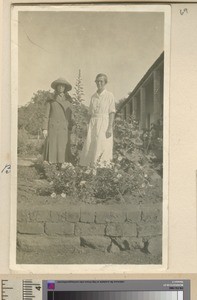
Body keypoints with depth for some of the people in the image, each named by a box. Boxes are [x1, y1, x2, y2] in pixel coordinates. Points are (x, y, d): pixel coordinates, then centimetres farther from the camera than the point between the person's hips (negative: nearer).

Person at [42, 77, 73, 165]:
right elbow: (46, 115, 3)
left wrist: (69, 129, 6)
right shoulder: (51, 100, 6)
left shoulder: (68, 101, 12)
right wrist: (45, 129, -5)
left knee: (62, 149, -1)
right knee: (52, 148, -6)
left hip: (64, 128, 3)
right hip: (53, 127, -2)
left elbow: (69, 116, 13)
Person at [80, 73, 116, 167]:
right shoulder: (93, 97, 14)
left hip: (104, 123, -4)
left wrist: (110, 127, -14)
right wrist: (89, 126, 10)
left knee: (102, 147, -11)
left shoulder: (109, 96, 1)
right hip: (93, 124, 4)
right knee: (89, 147, -5)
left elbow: (112, 112, -4)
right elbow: (90, 113, 16)